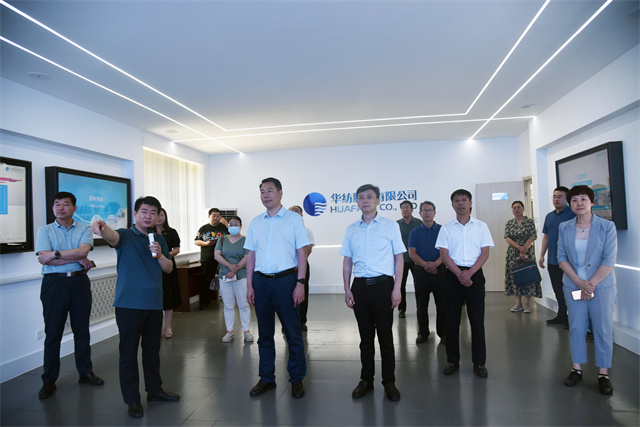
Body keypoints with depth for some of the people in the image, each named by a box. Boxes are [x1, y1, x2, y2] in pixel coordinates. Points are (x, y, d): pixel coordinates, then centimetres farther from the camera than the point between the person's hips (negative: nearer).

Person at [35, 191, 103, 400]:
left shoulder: (84, 228, 5)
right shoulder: (44, 230, 3)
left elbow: (83, 251, -13)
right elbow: (44, 259, -10)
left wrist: (55, 254, -17)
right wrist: (79, 259, -10)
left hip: (79, 282, 1)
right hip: (54, 283, -1)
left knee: (82, 330, 10)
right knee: (53, 333, 5)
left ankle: (86, 372, 23)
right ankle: (49, 381, 18)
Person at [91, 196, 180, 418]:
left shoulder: (159, 239, 11)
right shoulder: (126, 235, -4)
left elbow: (169, 268, 11)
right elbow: (112, 236, -29)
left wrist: (160, 255, -9)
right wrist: (102, 228, -52)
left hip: (154, 304, 5)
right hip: (129, 305, -5)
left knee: (152, 349, 16)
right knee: (129, 352, 3)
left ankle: (154, 389, 32)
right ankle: (132, 399, 17)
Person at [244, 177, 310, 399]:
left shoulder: (293, 219, 0)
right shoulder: (255, 222, 11)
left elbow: (302, 253, -3)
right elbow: (251, 255, 12)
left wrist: (300, 283, -11)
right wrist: (249, 285, 6)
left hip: (286, 280, -4)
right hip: (261, 281, 4)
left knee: (293, 333, 4)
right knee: (265, 333, 12)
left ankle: (296, 379, 19)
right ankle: (266, 378, 26)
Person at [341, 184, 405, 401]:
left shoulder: (390, 226, 1)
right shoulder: (351, 230, 9)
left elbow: (399, 259, 1)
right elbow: (347, 262, 12)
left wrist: (397, 289, -6)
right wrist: (347, 289, 4)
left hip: (383, 285, -2)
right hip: (360, 286, 3)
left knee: (385, 335, 4)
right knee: (365, 336, 11)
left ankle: (389, 382, 18)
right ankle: (366, 380, 24)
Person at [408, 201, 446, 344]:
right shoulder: (415, 232, 7)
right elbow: (412, 253, -1)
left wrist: (436, 263, -19)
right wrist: (425, 264, -17)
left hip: (439, 269, -1)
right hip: (421, 270, 1)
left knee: (442, 303, 2)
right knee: (421, 303, 6)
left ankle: (443, 332, 15)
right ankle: (423, 332, 18)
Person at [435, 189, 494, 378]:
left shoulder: (481, 226, 6)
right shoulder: (446, 228, 5)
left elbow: (485, 253, 0)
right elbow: (444, 255, 0)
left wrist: (469, 273, -13)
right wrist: (460, 274, -12)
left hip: (475, 273, 0)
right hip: (453, 274, 0)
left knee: (477, 319, 2)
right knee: (452, 319, 4)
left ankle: (479, 362, 14)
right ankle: (452, 361, 16)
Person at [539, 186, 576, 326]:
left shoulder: (572, 214, -8)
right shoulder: (549, 216, 14)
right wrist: (541, 256, 15)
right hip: (553, 261, 7)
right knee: (558, 291, 14)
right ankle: (562, 316, 25)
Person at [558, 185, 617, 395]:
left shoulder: (607, 226, -6)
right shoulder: (564, 228, 2)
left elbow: (609, 260, -9)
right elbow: (561, 257, 0)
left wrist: (590, 284, -13)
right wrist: (579, 282, -10)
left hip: (601, 285, -2)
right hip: (573, 284, 2)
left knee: (603, 329, 3)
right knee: (576, 328, 8)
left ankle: (604, 374, 16)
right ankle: (577, 369, 20)